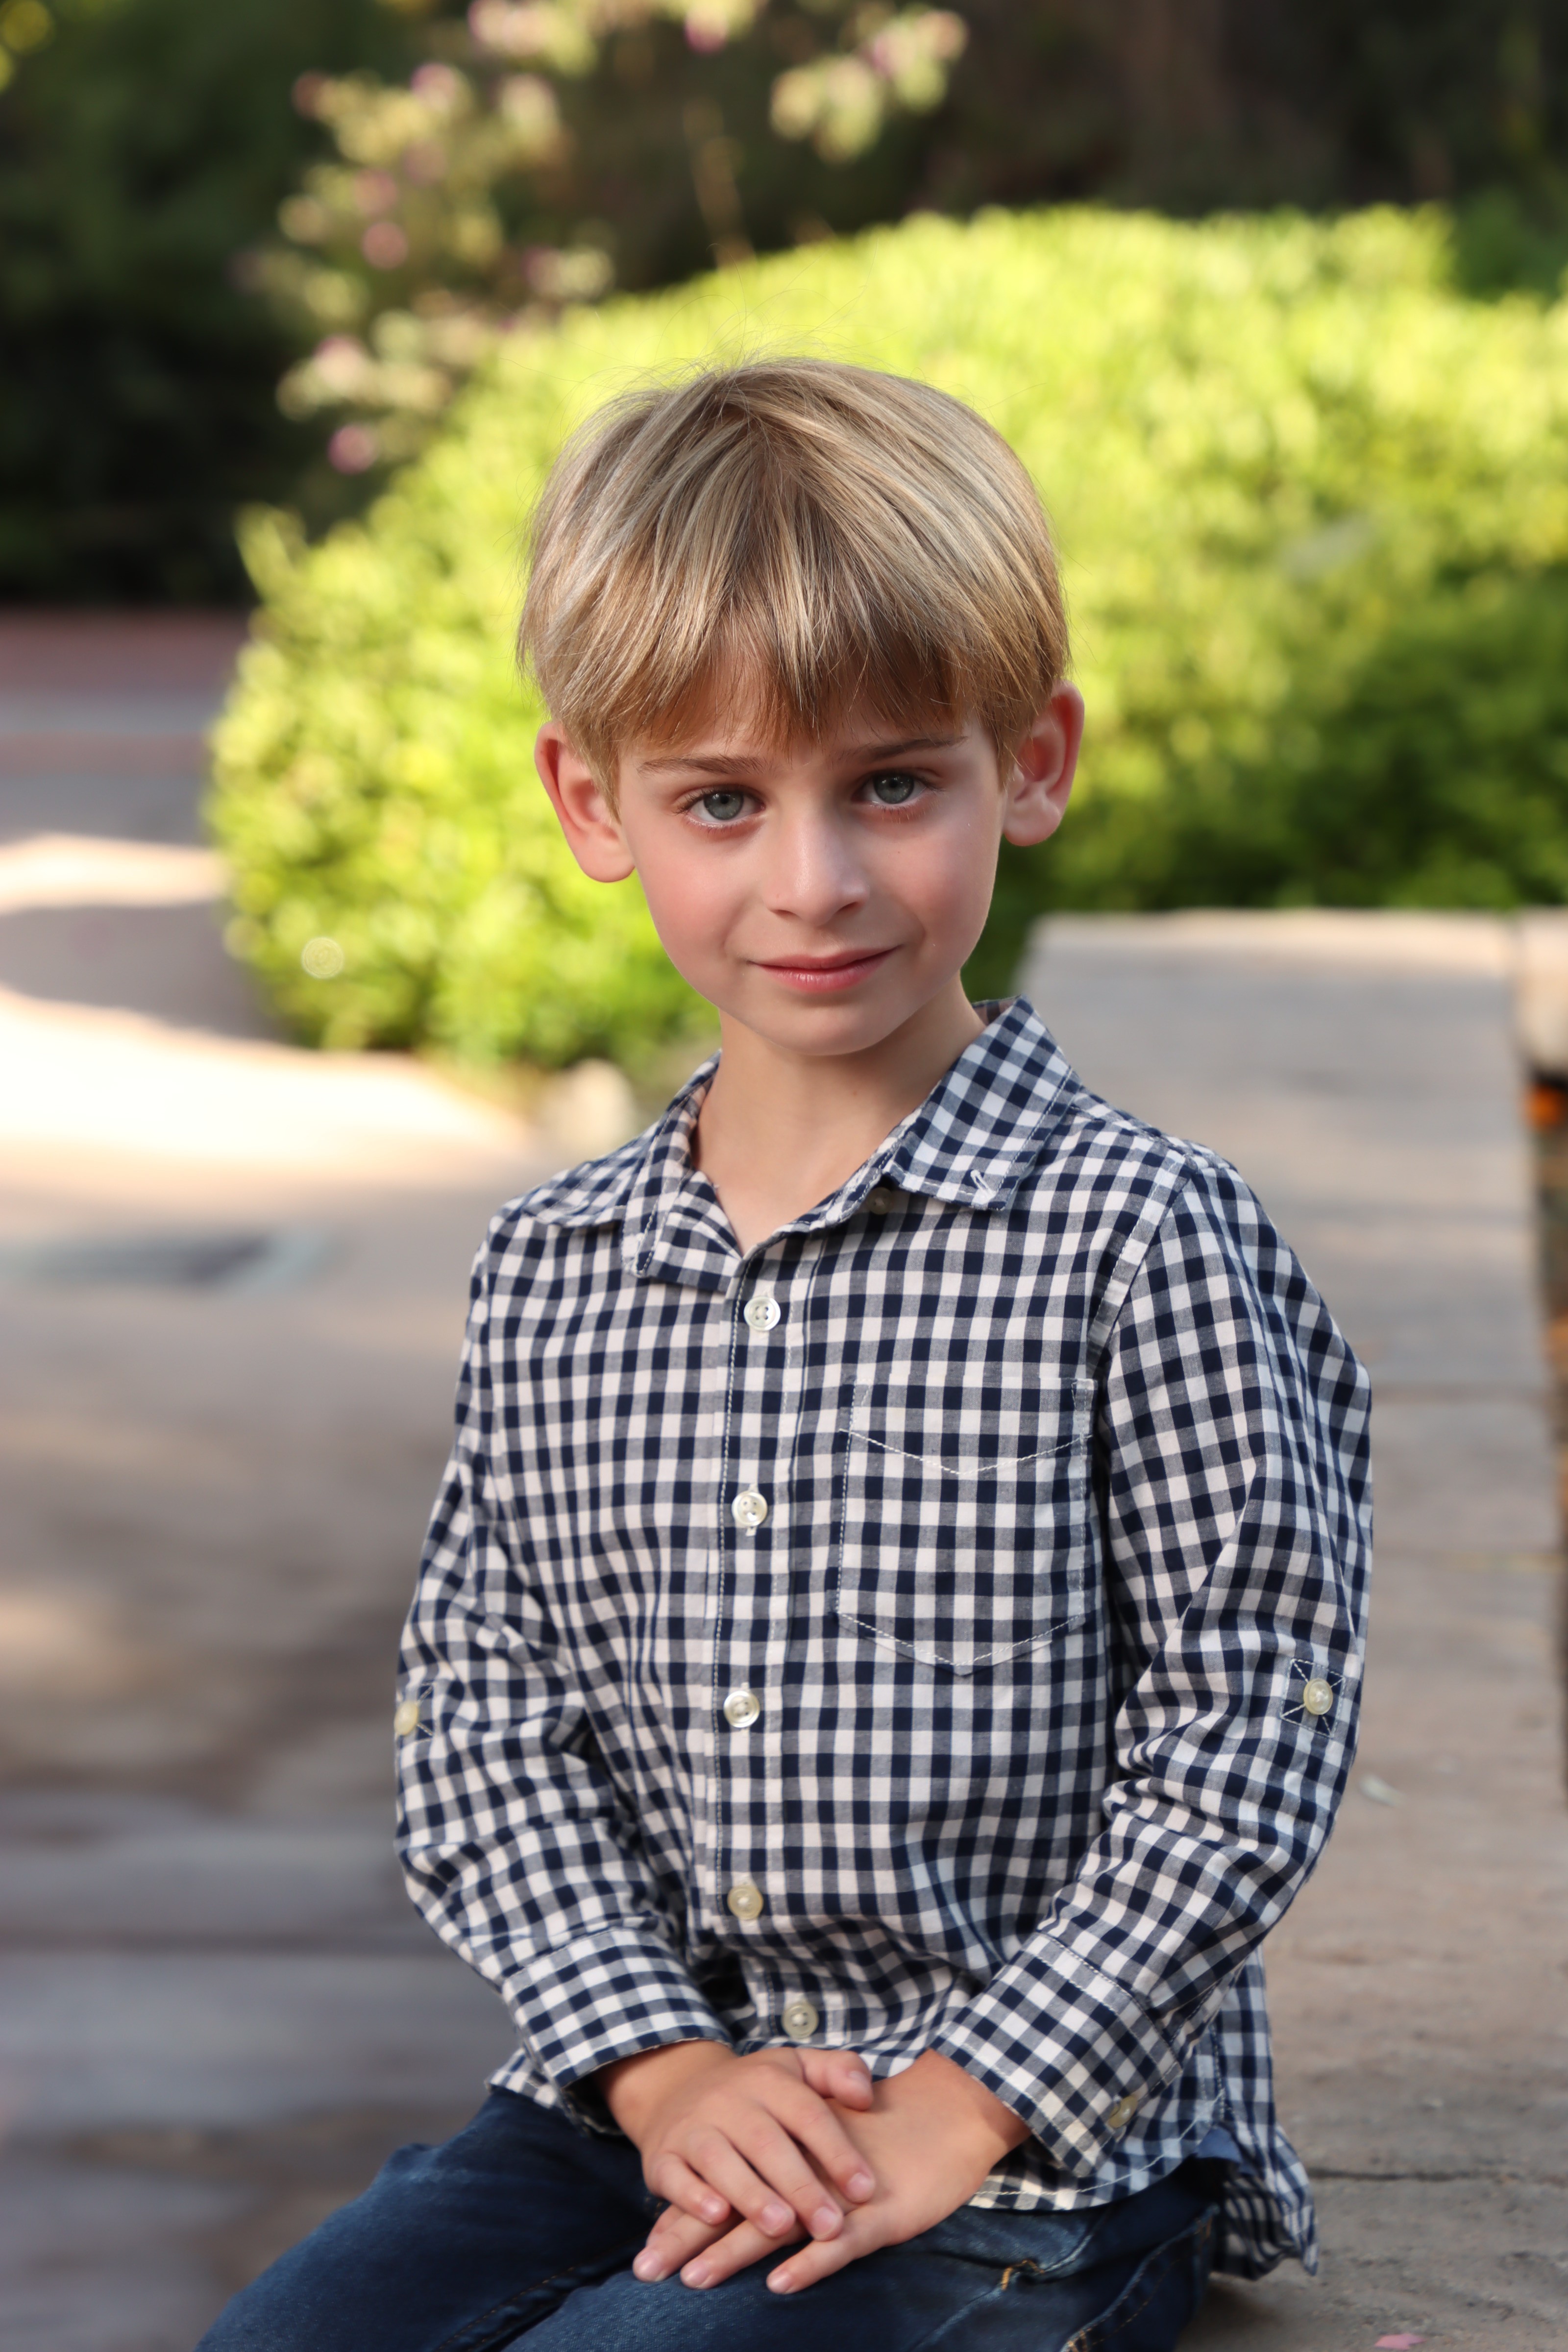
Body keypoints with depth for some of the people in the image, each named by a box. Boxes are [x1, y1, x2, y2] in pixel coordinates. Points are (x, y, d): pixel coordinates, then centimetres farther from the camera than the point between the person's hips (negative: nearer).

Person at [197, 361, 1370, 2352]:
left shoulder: (1139, 1241, -8)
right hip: (650, 2094, 5)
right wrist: (661, 2063, -8)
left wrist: (952, 2111, -14)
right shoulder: (549, 1274, 8)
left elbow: (1243, 1751, -9)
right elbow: (485, 1707, 7)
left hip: (1047, 2148, -5)